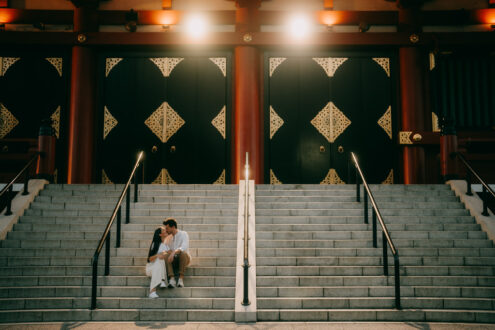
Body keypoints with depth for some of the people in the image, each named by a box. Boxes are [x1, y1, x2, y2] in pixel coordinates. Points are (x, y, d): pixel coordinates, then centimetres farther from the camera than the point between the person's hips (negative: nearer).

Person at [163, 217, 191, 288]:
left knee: (183, 253, -38)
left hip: (184, 258, -4)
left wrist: (174, 252, -38)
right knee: (166, 255, -29)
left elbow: (184, 247, -23)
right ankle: (172, 279, -39)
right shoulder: (169, 238, 14)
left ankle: (181, 279, -34)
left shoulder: (183, 234, -5)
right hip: (173, 259, 4)